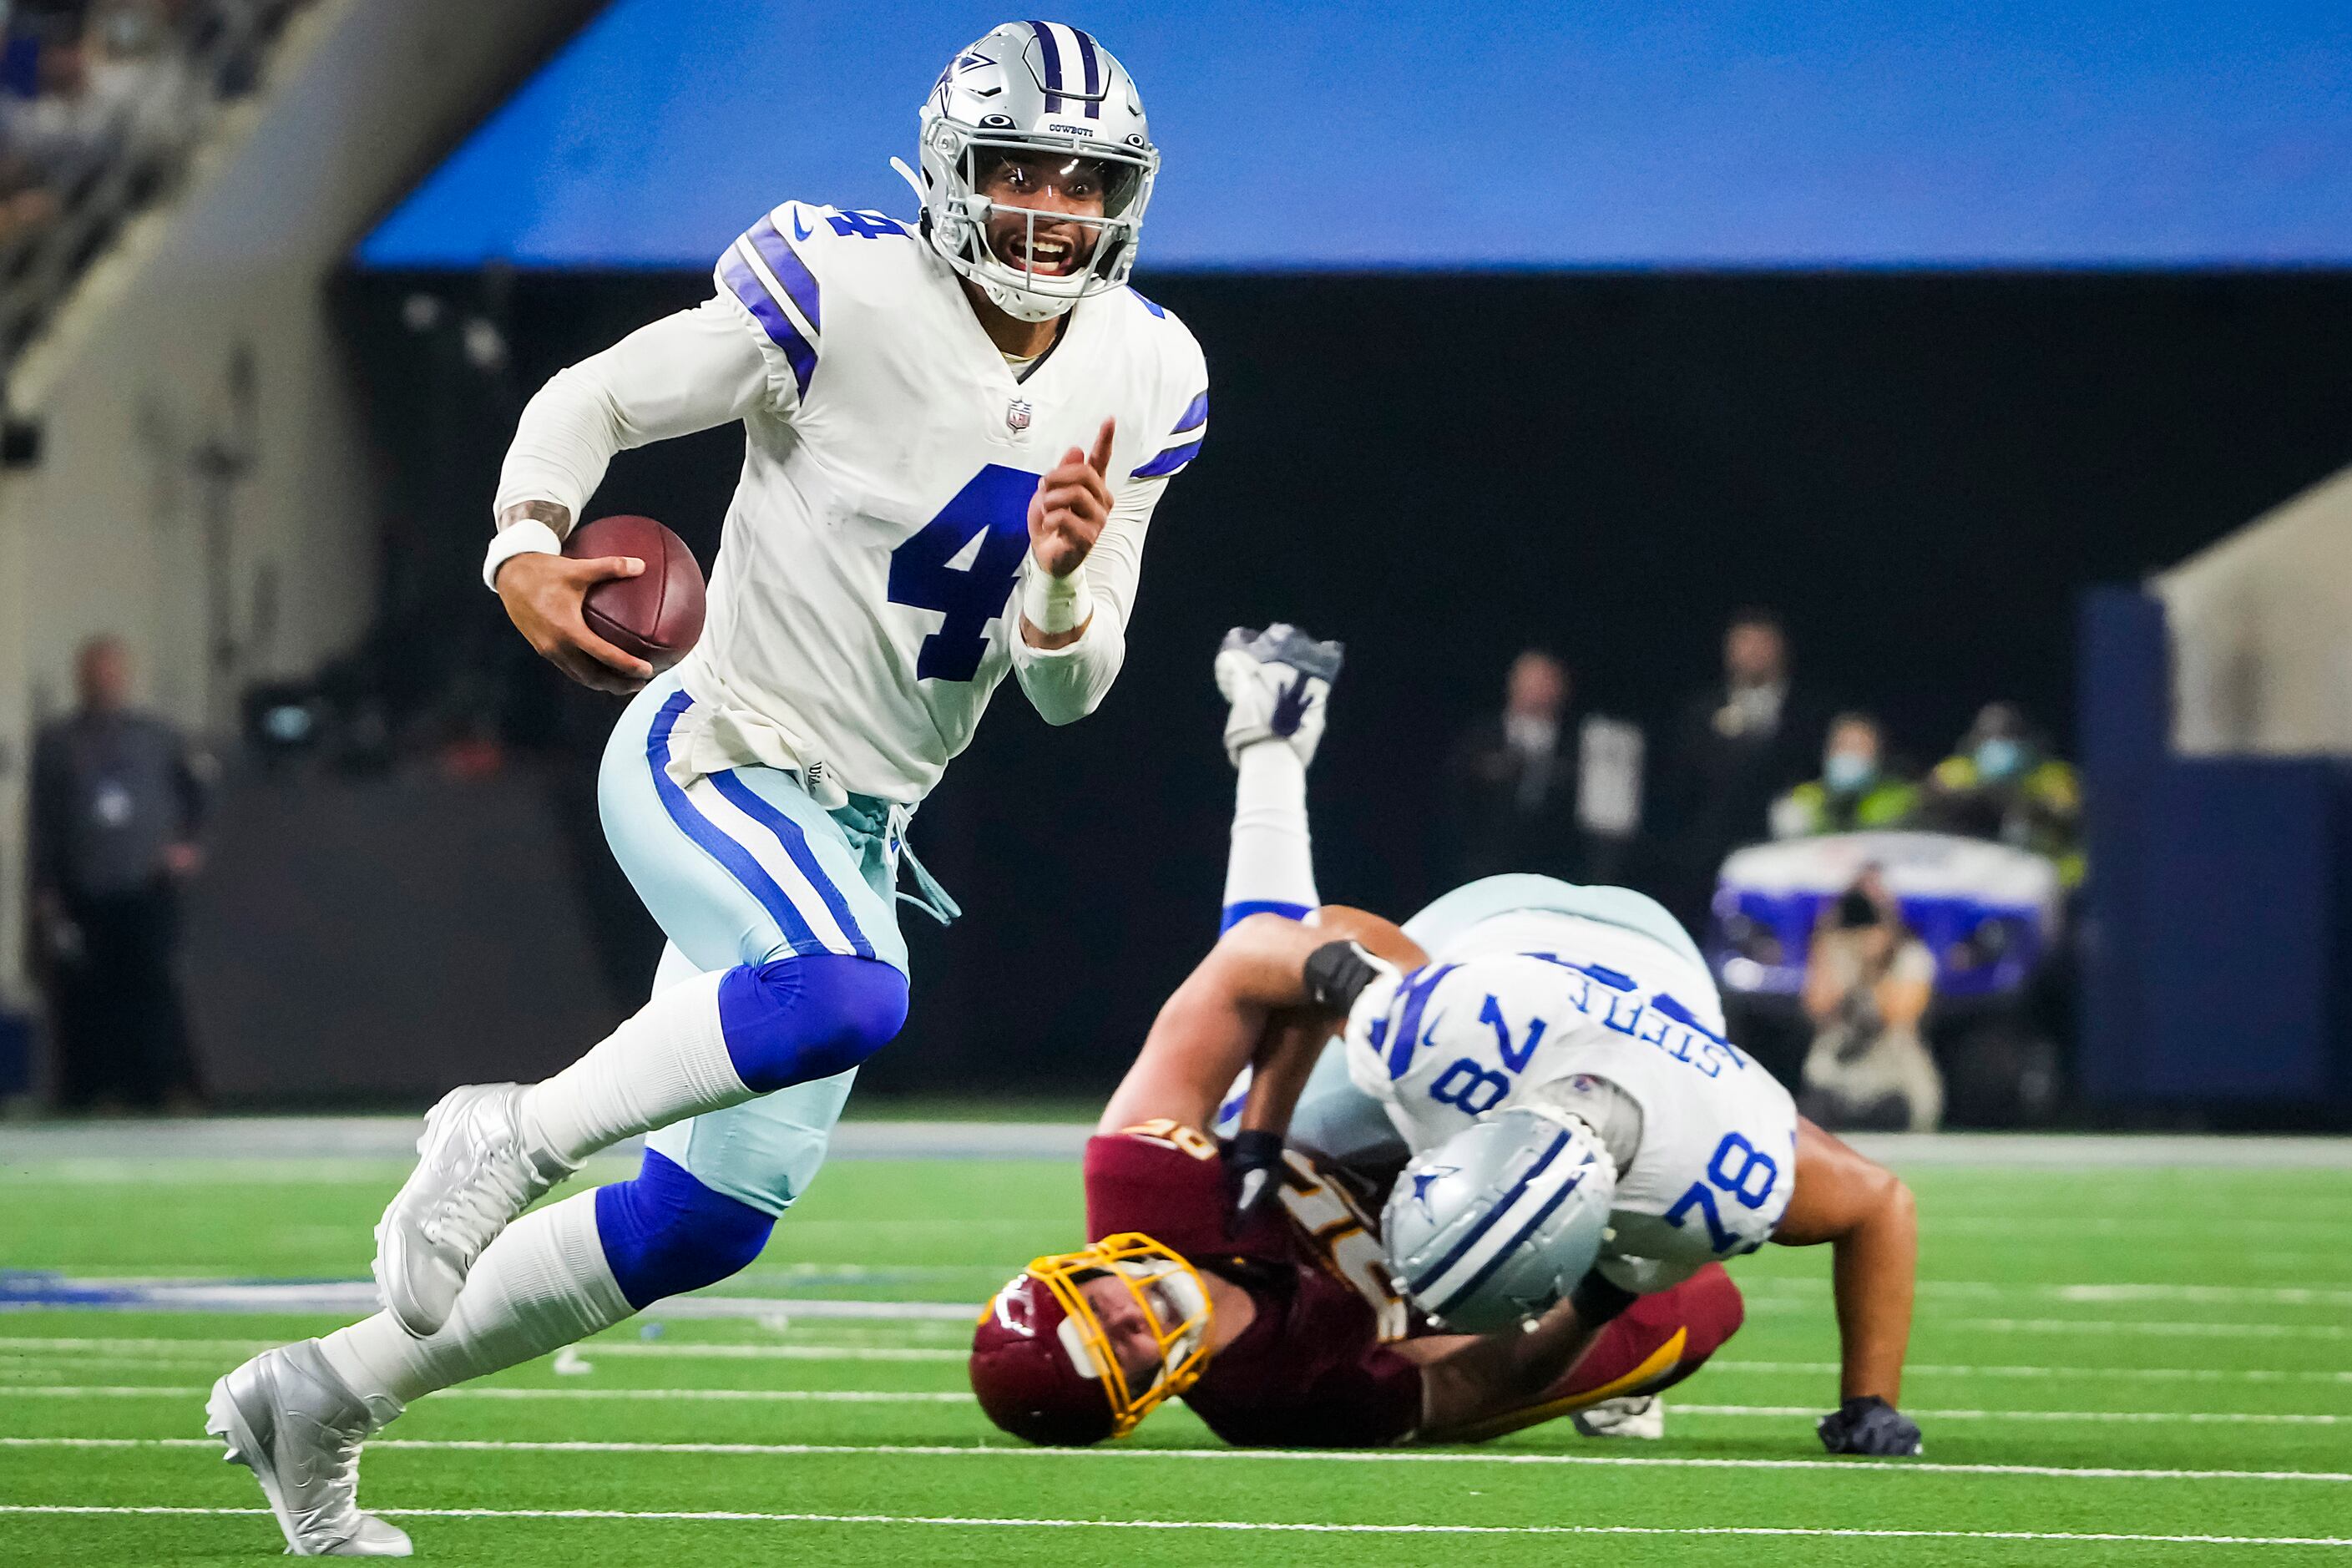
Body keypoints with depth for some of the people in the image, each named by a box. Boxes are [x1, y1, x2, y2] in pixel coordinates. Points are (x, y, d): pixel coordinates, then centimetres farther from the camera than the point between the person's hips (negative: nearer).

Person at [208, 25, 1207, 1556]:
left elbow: (1070, 689, 4)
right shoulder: (844, 293, -16)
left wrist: (1065, 576, -18)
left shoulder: (1143, 378, 1)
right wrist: (527, 545, -24)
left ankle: (324, 1397, 24)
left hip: (851, 827, 7)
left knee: (707, 1225, 9)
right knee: (848, 999, -38)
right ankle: (515, 1135, -16)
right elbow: (593, 400, -5)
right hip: (709, 759, -7)